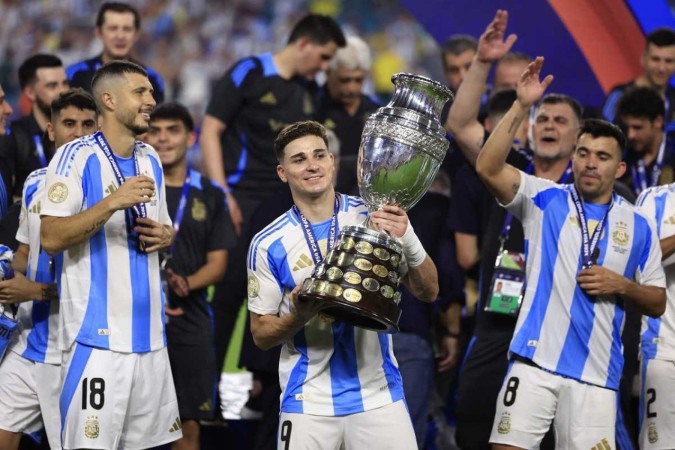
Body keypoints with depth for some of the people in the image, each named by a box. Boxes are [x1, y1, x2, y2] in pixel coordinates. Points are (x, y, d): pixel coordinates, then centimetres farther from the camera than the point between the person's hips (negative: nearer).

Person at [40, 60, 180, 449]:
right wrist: (112, 203, -23)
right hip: (98, 332, -7)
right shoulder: (76, 157, -8)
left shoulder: (150, 160, 15)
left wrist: (165, 237, 3)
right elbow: (51, 238, -15)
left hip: (148, 331, 7)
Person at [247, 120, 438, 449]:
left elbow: (428, 293, -1)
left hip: (378, 394, 0)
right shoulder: (268, 244, -2)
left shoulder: (375, 219, -1)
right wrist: (298, 318, -18)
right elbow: (261, 334, 3)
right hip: (308, 401, 0)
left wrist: (407, 240, -18)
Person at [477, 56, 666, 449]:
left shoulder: (638, 225, 9)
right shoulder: (545, 200, 5)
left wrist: (622, 286, -6)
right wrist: (522, 107, -16)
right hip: (535, 362, -1)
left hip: (597, 373, 1)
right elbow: (488, 167, -10)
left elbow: (658, 303, 14)